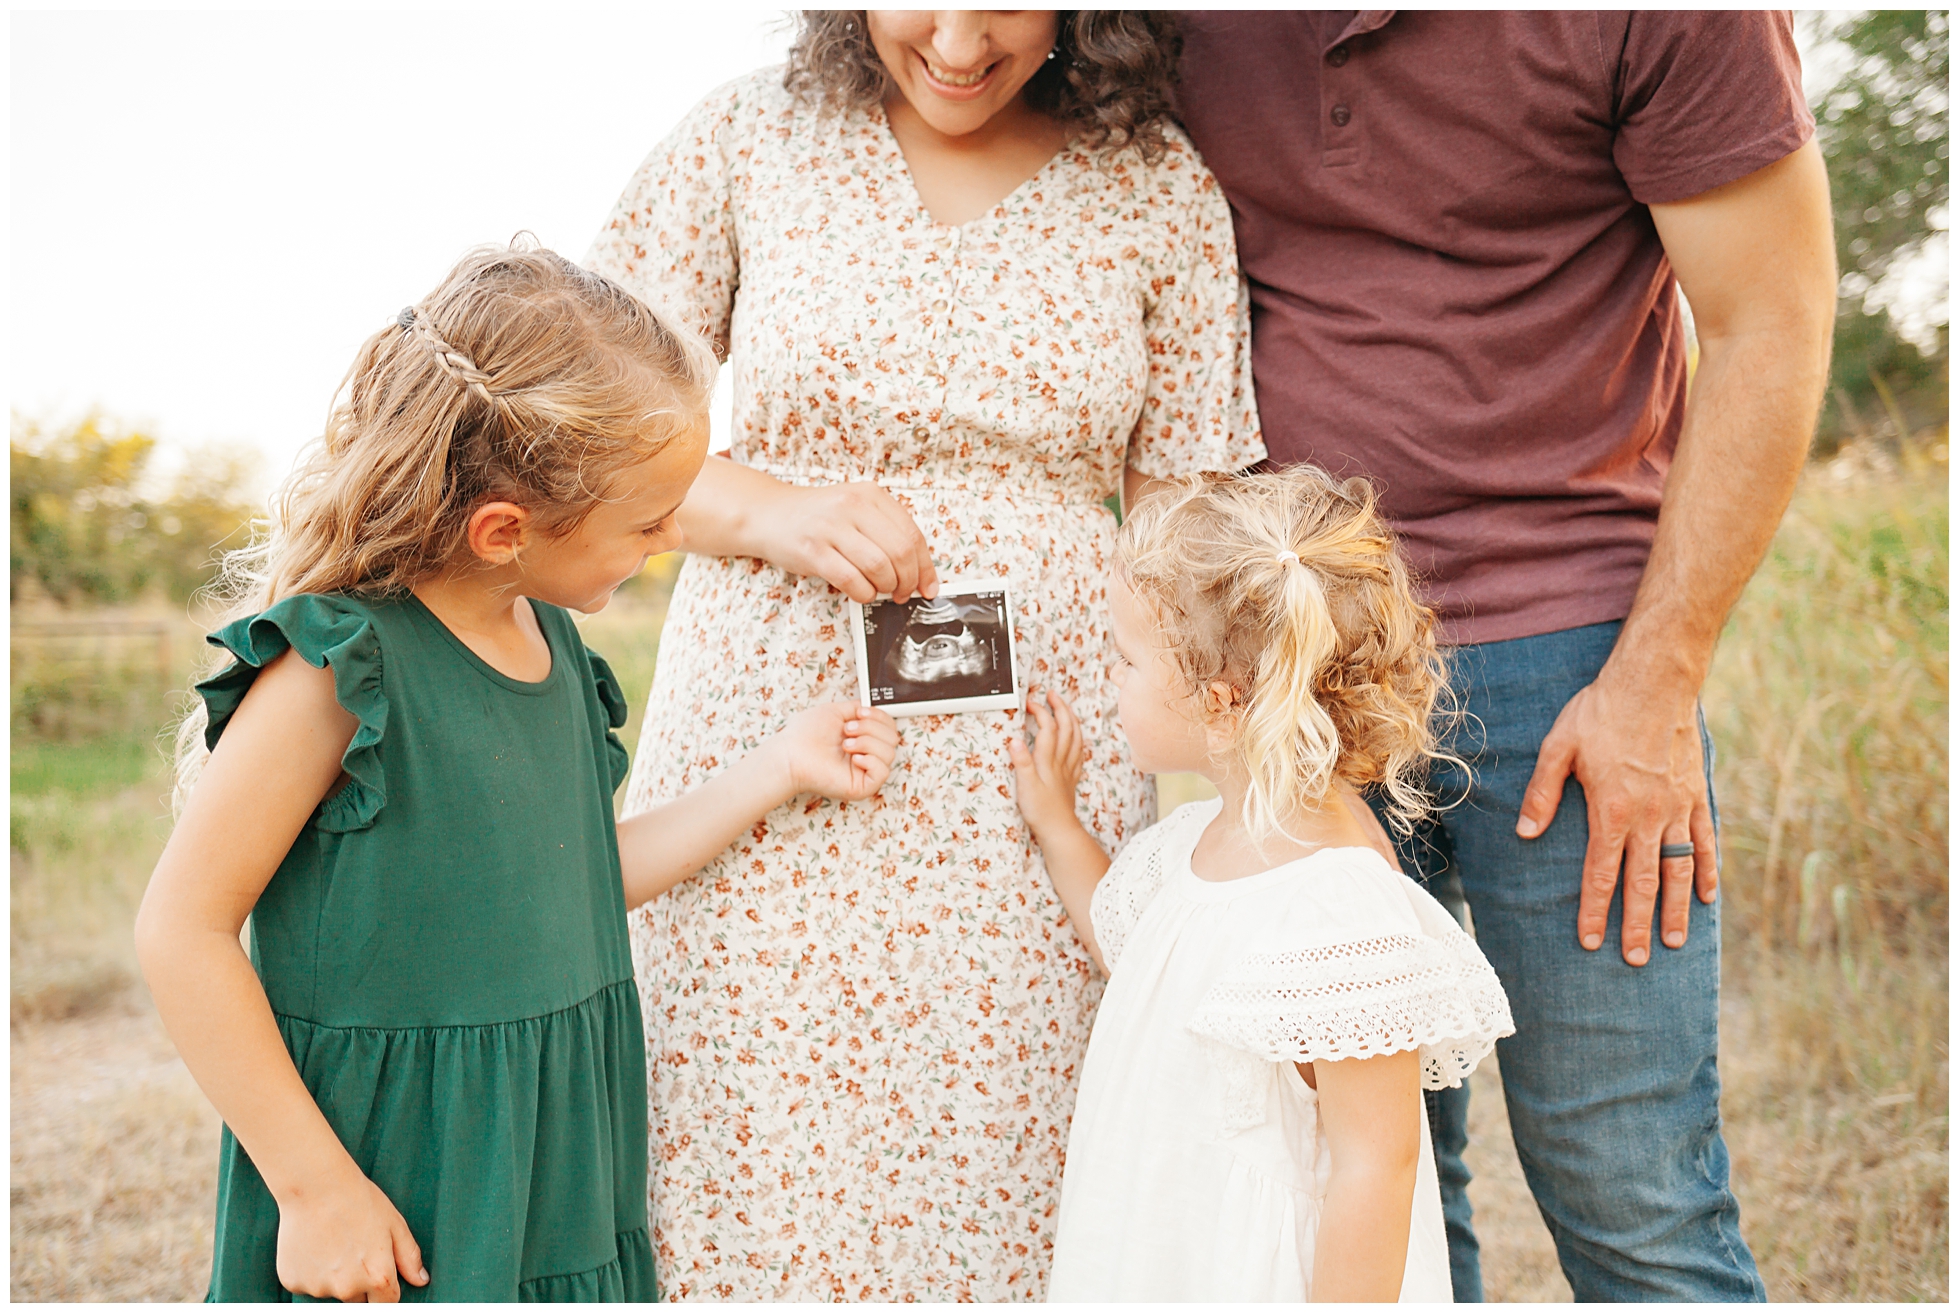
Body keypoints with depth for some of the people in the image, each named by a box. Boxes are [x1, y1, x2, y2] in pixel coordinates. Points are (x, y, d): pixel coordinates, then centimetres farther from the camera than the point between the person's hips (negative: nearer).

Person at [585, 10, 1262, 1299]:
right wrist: (771, 510, -12)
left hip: (1037, 755, 1)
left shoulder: (1157, 183, 5)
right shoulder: (749, 141, 4)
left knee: (1003, 1186, 5)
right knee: (755, 1182, 4)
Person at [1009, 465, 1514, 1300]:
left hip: (1271, 1275, -8)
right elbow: (1131, 944, 21)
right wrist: (1055, 825, 18)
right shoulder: (1206, 839, 0)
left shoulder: (1342, 909, -28)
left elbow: (1374, 1162, -24)